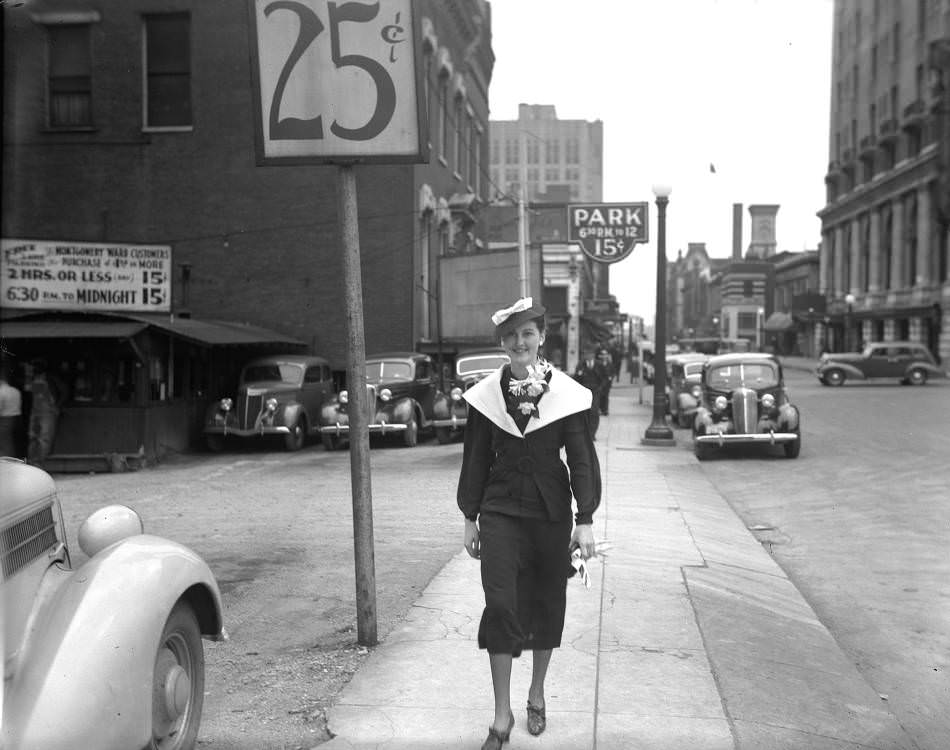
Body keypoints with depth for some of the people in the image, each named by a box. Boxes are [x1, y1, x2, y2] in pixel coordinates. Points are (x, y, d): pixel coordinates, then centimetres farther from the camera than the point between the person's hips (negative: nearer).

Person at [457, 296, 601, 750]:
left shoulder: (567, 393, -4)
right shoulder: (485, 395, 1)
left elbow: (582, 459, -3)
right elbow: (475, 458, 7)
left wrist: (585, 521, -8)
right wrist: (470, 517, 7)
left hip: (550, 513, 0)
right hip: (500, 511, 0)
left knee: (547, 604, 10)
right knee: (500, 605, -8)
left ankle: (537, 695, 31)